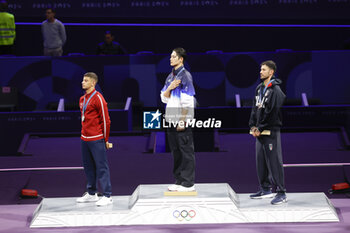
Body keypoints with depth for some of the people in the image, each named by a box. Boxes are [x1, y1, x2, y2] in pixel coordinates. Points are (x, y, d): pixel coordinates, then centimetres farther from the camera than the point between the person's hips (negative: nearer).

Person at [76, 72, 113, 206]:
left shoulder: (98, 98, -10)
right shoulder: (82, 99, 15)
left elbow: (105, 119, -10)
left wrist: (106, 139, -7)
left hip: (96, 139, -8)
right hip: (85, 139, 8)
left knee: (101, 167, -6)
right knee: (88, 166, 14)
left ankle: (107, 196, -3)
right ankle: (91, 194, 24)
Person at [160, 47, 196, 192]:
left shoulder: (185, 76, -8)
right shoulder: (170, 77, 16)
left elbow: (187, 101, -14)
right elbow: (164, 98, 15)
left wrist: (182, 121, -17)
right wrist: (170, 88, -5)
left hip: (183, 120, -8)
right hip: (171, 120, 8)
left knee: (186, 151, -5)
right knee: (176, 151, 11)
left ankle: (188, 184, -2)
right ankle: (179, 181, 18)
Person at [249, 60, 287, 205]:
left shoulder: (275, 90, -12)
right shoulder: (259, 88, 14)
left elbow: (272, 113, -17)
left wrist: (260, 128, -14)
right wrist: (253, 126, 5)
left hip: (271, 132, -9)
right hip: (259, 132, 9)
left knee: (274, 162, -9)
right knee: (261, 161, 13)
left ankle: (281, 193, -7)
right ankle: (265, 190, 24)